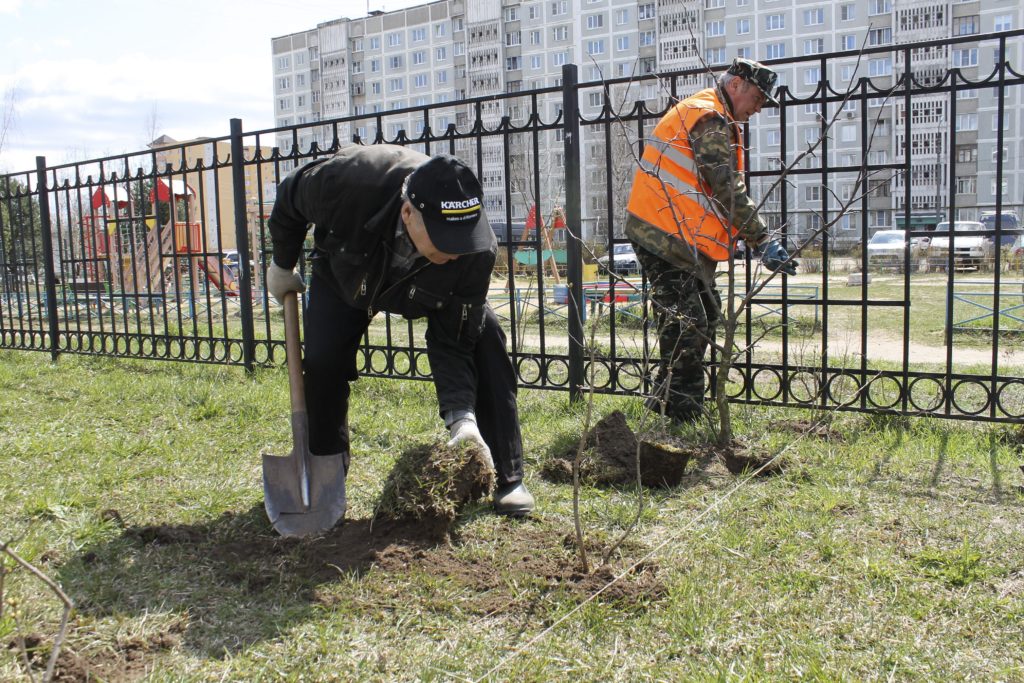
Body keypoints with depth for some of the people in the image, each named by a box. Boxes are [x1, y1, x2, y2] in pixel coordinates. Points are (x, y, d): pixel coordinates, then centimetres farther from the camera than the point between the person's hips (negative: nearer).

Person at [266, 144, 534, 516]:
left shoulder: (477, 250, -39)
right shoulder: (350, 181, -44)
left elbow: (452, 342, -29)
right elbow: (289, 199, -19)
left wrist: (462, 418, -41)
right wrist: (282, 265, -4)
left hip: (428, 289, 0)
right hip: (347, 275, 0)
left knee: (485, 342, -20)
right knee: (322, 362, -17)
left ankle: (506, 479, -9)